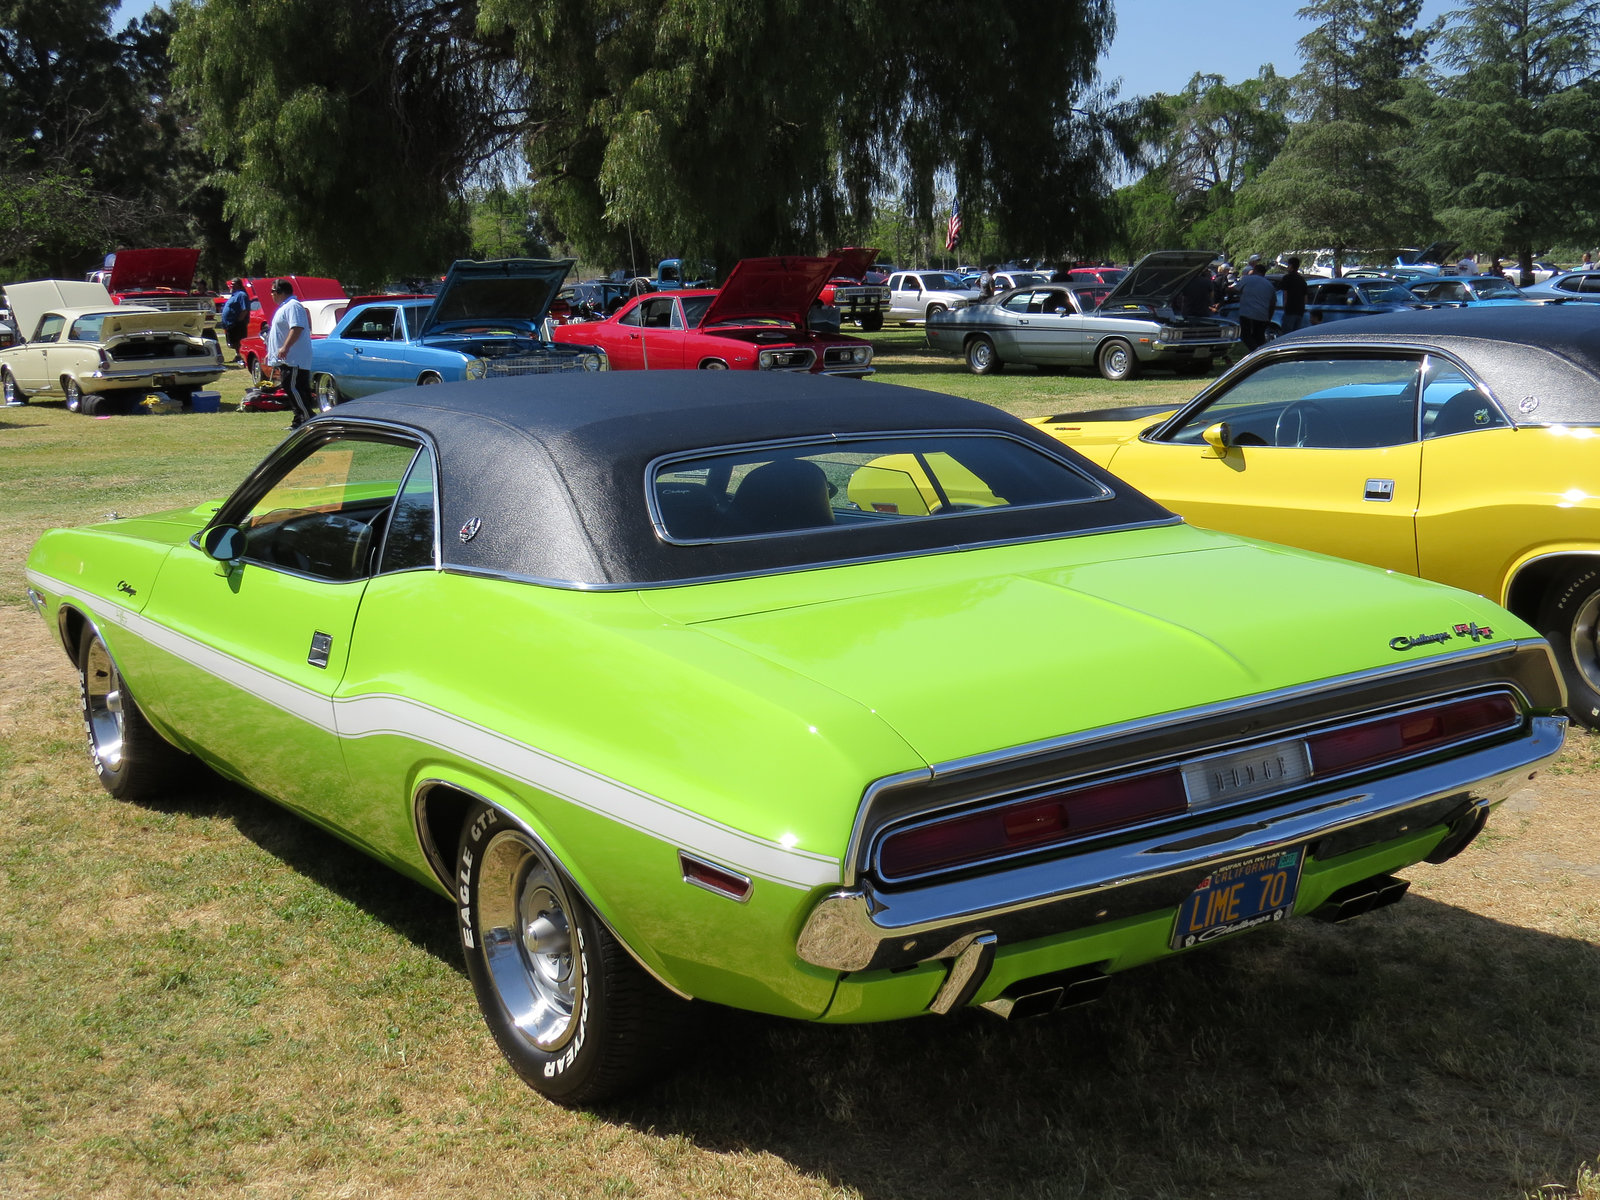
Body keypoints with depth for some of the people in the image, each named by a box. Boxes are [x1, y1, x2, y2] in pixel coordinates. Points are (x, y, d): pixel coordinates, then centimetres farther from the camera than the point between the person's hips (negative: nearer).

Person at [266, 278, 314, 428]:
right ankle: (299, 420, 14)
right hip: (286, 360, 11)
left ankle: (308, 419, -15)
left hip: (294, 359, -11)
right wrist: (271, 353, 31)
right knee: (290, 388, 11)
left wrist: (285, 347, -32)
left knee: (294, 389, -15)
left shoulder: (293, 306, -13)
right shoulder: (284, 307, 22)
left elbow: (297, 328, -26)